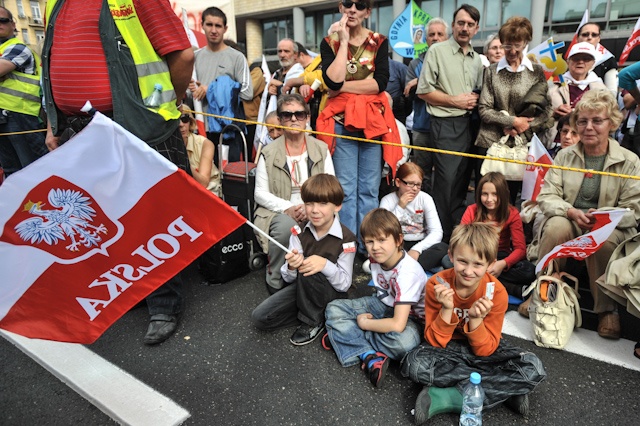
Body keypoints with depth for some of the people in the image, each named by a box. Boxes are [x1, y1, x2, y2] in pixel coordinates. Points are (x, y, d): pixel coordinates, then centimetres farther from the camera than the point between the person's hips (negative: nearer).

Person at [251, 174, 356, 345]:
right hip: (303, 288, 4)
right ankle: (312, 312, 1)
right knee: (259, 317, -12)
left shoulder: (346, 239, -18)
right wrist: (291, 267, -31)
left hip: (333, 293, -4)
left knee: (307, 271, -35)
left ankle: (313, 321, -11)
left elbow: (345, 284, -17)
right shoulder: (299, 233, -8)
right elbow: (288, 279, -5)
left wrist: (325, 264, -36)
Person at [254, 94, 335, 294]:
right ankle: (275, 283, -12)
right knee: (286, 226, -36)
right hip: (279, 212, -1)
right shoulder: (269, 152, 2)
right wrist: (287, 208, -18)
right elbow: (260, 193, -1)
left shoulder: (321, 149, 8)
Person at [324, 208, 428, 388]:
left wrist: (364, 323, -21)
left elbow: (398, 324, -35)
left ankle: (345, 337, -18)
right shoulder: (377, 258, -11)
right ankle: (370, 355, -24)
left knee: (405, 340, -40)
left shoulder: (408, 272, -31)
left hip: (407, 316, -6)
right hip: (383, 305, 7)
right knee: (333, 309, -10)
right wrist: (366, 314, -7)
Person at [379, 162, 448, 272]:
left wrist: (417, 249, -26)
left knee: (443, 248, -29)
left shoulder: (425, 198, -2)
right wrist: (400, 207, -19)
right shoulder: (388, 200, -5)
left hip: (420, 245, 1)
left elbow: (437, 232, -10)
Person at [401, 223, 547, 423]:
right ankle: (504, 391, -22)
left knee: (533, 369, -25)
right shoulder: (436, 284, -21)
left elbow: (485, 351, -16)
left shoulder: (497, 292, -20)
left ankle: (441, 398, -27)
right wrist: (447, 310, -33)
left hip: (483, 348, 1)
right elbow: (435, 342, -17)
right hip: (448, 348, -1)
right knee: (414, 363, -33)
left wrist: (476, 319, -33)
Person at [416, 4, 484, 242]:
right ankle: (441, 234, 5)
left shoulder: (477, 59, 16)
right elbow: (423, 91, -9)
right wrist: (456, 101, -10)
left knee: (462, 179, 10)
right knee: (446, 179, -7)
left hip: (468, 123, 6)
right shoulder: (437, 51, -3)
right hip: (445, 124, -6)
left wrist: (475, 100, 2)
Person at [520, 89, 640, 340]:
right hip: (568, 223, 1)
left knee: (602, 239, -35)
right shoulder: (565, 156, 7)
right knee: (556, 226, -33)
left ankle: (607, 310, -14)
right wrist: (572, 212, -20)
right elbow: (546, 196, -1)